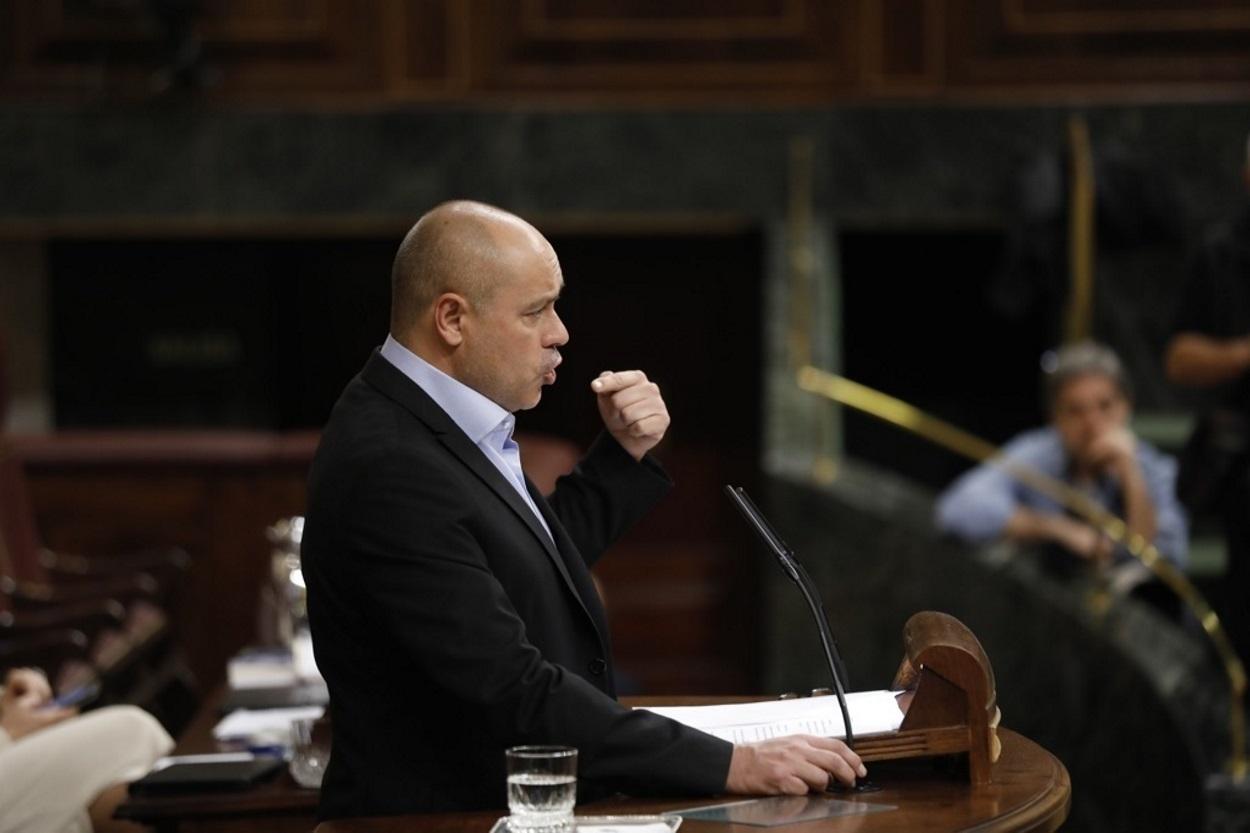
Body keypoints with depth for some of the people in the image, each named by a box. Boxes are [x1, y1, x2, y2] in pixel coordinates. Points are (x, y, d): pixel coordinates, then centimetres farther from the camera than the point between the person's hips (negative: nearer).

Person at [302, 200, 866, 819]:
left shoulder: (445, 419, 8)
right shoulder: (384, 469, -20)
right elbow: (516, 693, -25)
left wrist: (625, 452, 11)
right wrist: (732, 765, -25)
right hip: (448, 815, -8)